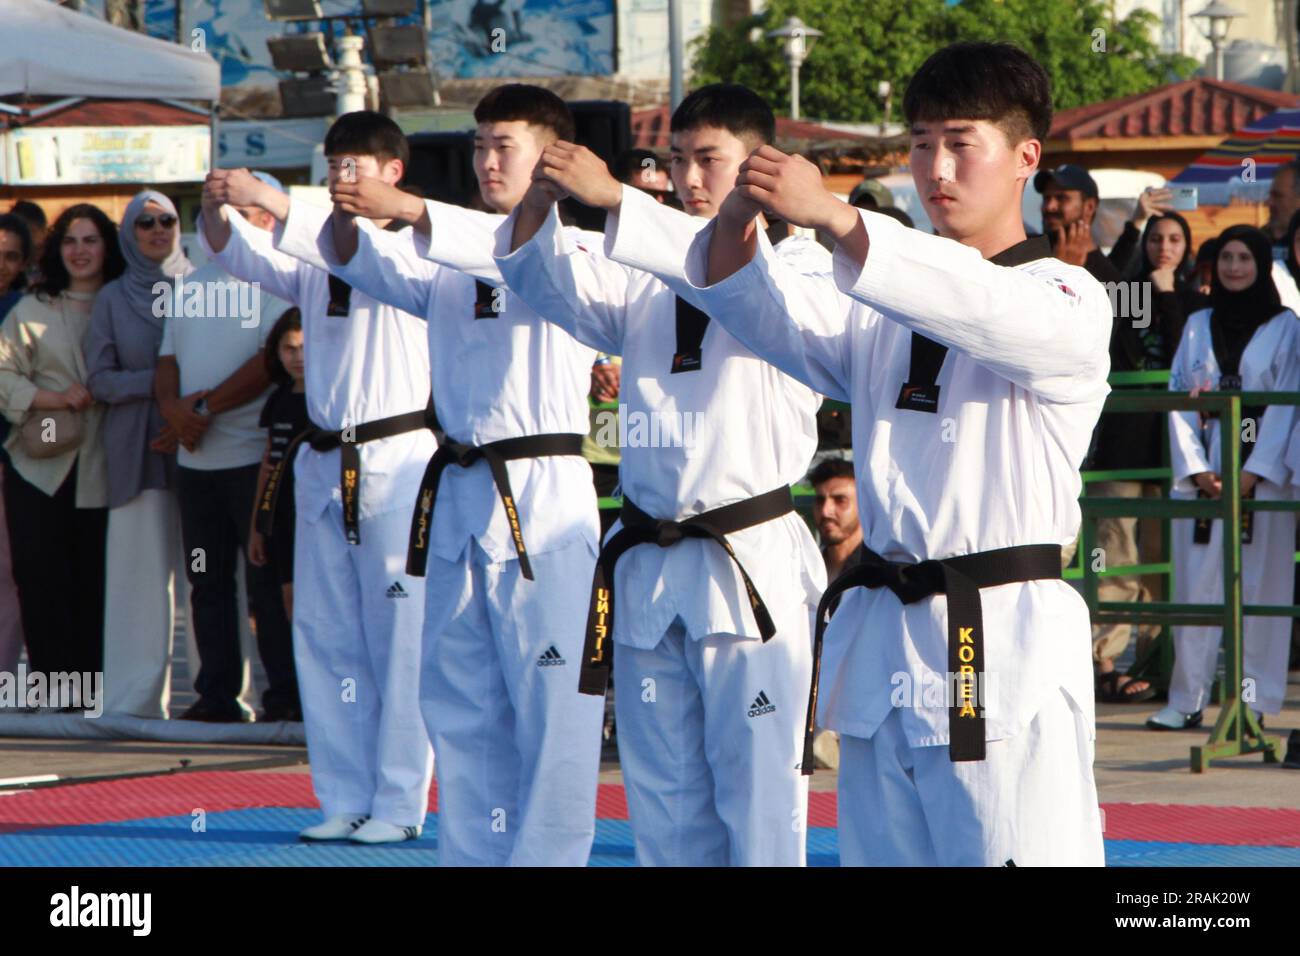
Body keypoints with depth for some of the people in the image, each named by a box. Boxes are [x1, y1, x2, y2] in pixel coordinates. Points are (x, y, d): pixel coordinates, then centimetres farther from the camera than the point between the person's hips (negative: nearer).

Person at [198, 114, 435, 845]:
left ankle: (399, 805, -1)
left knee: (399, 639, -6)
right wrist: (220, 213, -17)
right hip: (324, 461, 7)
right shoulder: (317, 258, 15)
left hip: (397, 459, -7)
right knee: (327, 640, 9)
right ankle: (347, 801, 16)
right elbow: (252, 260, 4)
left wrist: (269, 198, -28)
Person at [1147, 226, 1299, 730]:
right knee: (1195, 584, -1)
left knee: (1258, 584, -4)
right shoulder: (1198, 326, 13)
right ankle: (1187, 699, 2)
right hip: (1201, 473, 3)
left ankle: (1254, 701, -1)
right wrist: (1196, 469, -5)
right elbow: (1179, 399, 8)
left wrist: (1255, 472, -12)